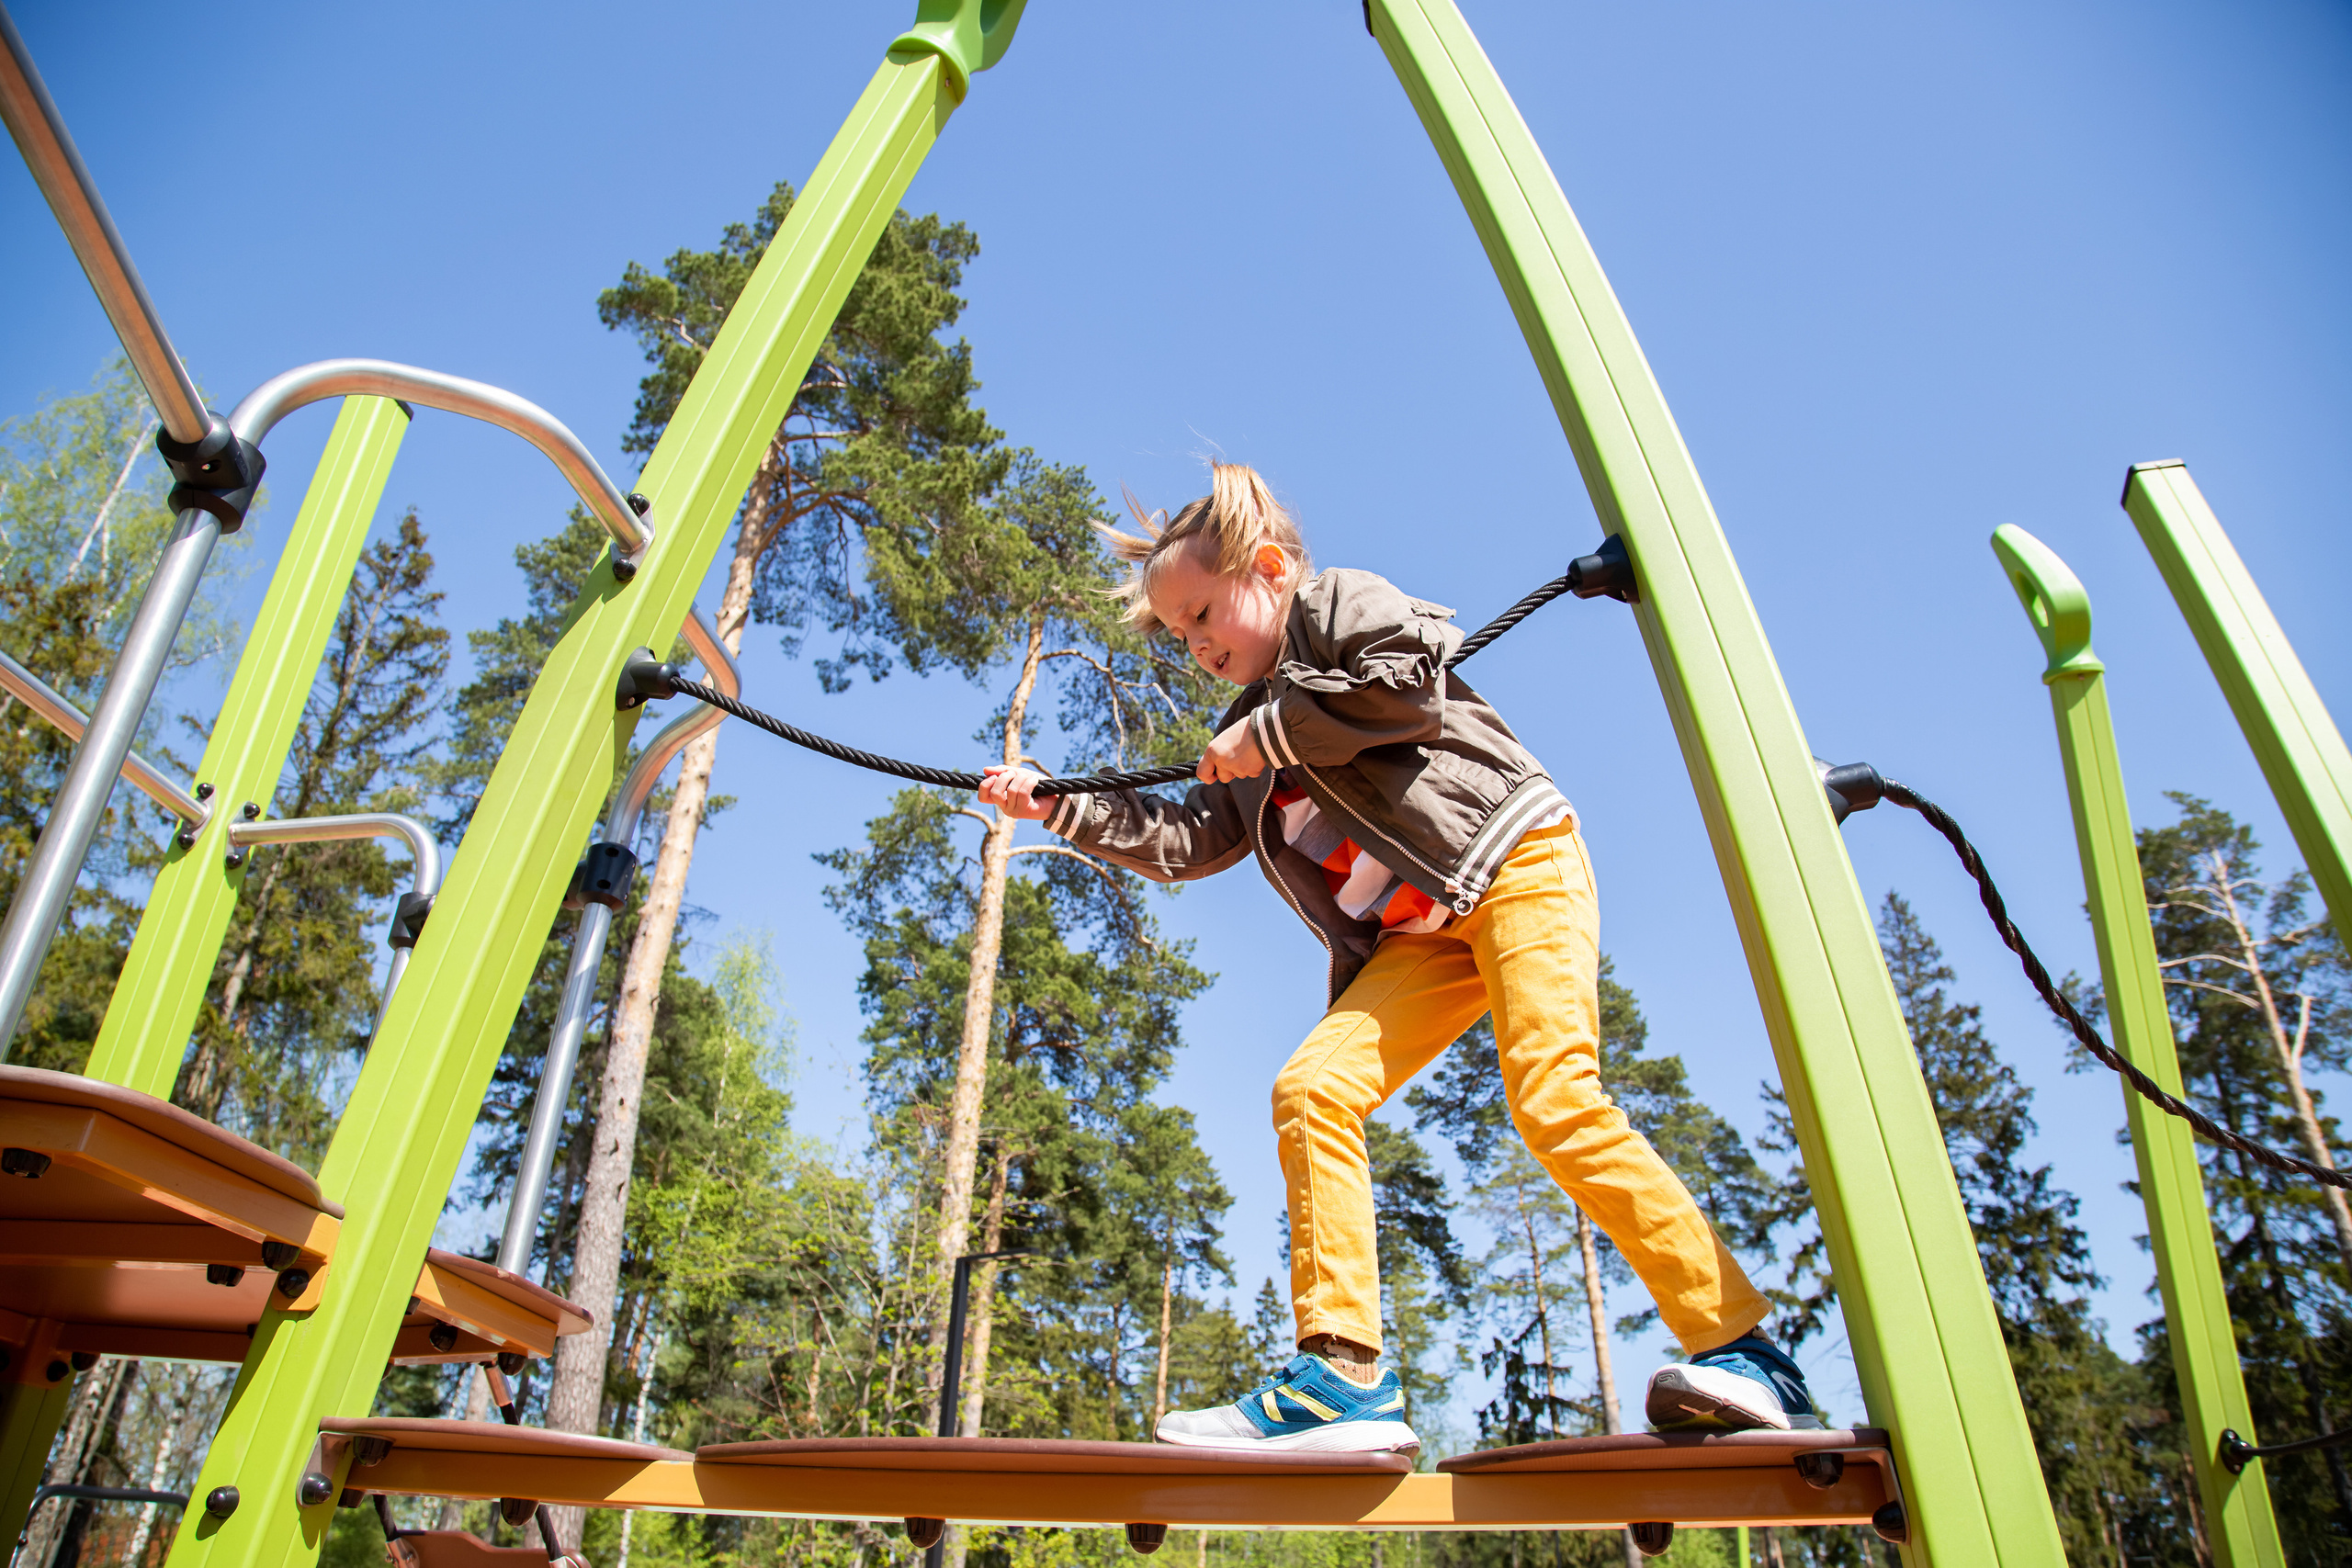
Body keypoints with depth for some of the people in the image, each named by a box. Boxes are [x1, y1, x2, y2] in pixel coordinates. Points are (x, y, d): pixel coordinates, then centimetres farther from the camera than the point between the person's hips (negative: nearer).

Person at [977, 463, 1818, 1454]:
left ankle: (1740, 1351, -12)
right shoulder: (1248, 735, 26)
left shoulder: (1338, 601, 6)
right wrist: (1059, 809, 16)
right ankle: (1344, 1377, -14)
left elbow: (1410, 684, -14)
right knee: (1312, 1088, -12)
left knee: (1553, 1099, -23)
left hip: (1514, 856, -7)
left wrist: (1271, 731, -7)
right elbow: (1186, 843, 23)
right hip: (1417, 937, 7)